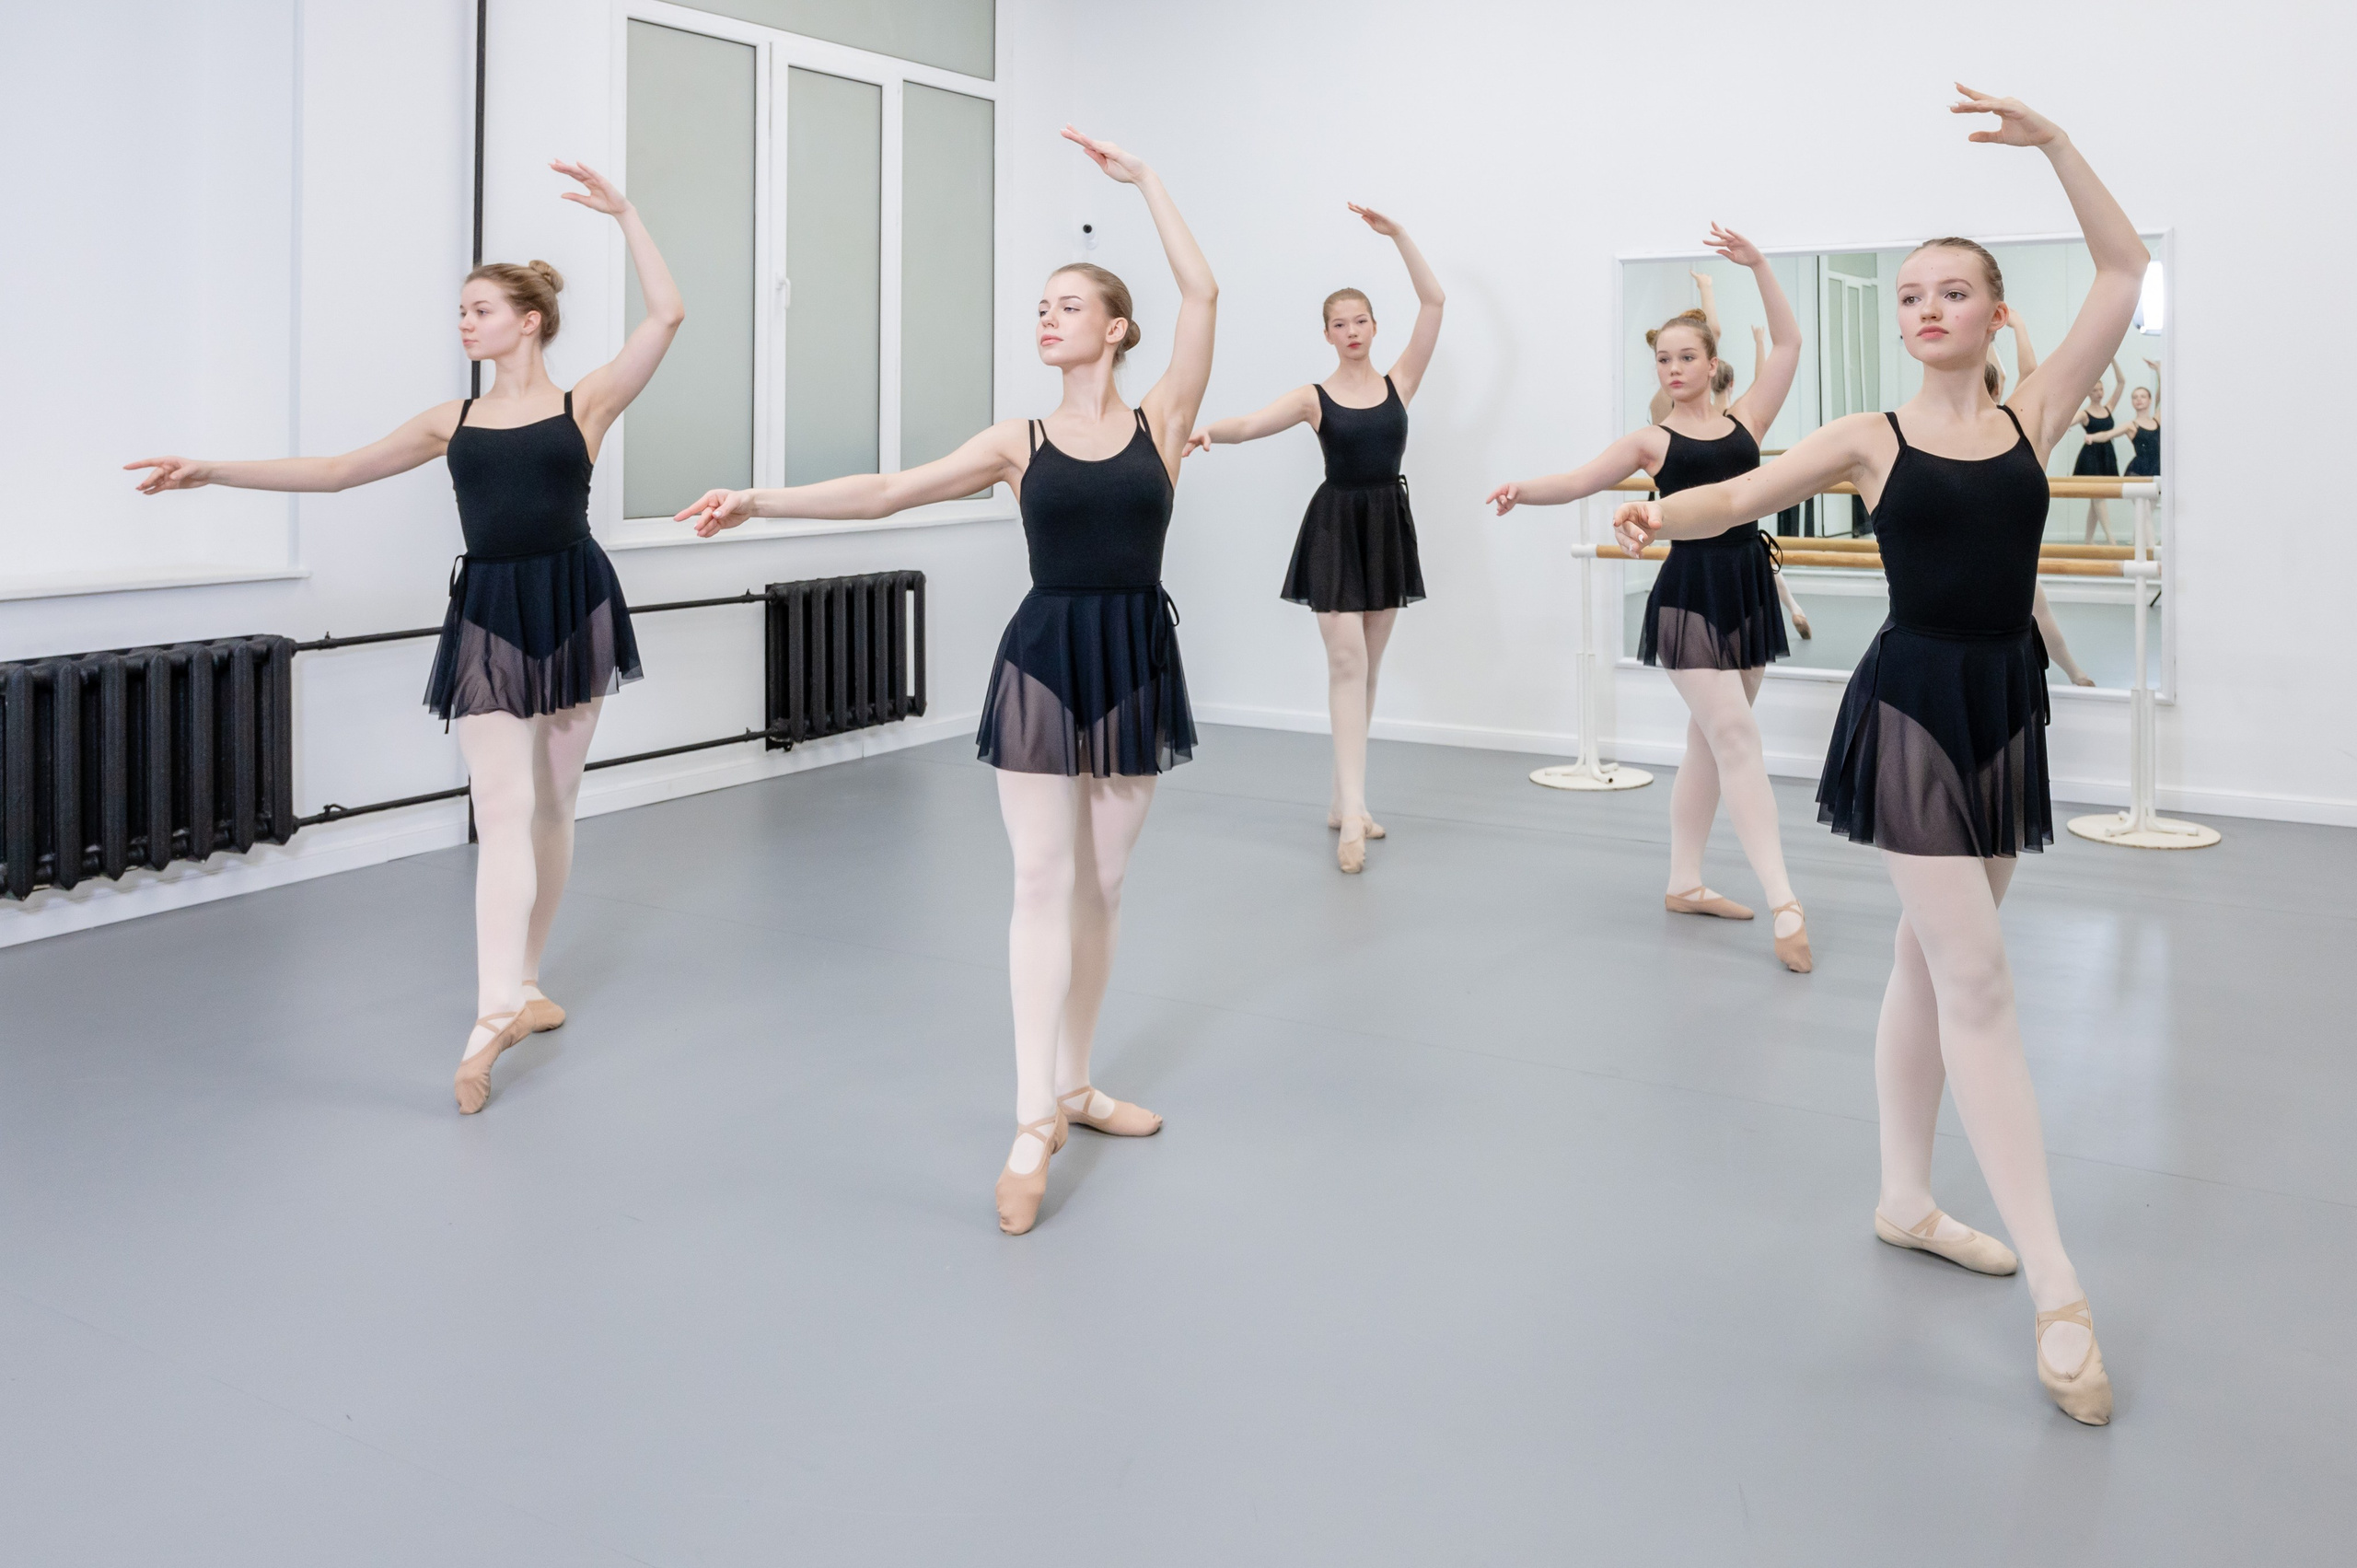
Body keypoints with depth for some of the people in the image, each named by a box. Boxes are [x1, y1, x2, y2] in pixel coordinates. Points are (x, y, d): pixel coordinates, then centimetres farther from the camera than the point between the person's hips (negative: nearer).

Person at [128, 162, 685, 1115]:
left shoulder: (585, 404, 2)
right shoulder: (453, 421, 11)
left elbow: (667, 315, -9)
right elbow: (340, 471, 13)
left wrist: (624, 216, -10)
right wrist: (214, 472, 8)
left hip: (573, 607, -1)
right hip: (487, 616, 2)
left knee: (551, 808, 7)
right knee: (503, 810, -9)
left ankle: (517, 991, 19)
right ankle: (501, 1008, -15)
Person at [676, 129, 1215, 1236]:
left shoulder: (1161, 418, 4)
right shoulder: (1019, 440, 4)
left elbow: (1201, 292, -4)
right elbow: (883, 492, -1)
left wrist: (1143, 178, -1)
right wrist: (760, 500, -10)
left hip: (1135, 662, 1)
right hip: (1043, 661, -1)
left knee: (1103, 884, 10)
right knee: (1043, 883, -3)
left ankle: (1073, 1084, 24)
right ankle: (1032, 1126, -1)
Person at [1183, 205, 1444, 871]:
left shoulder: (1399, 382, 5)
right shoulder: (1315, 398, 0)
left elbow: (1433, 301, 0)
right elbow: (1251, 424, -14)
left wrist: (1397, 234, -3)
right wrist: (1207, 431, -35)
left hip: (1388, 527, 3)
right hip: (1336, 526, -3)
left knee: (1366, 667, 8)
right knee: (1346, 663, -11)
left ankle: (1342, 801, 16)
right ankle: (1354, 811, -15)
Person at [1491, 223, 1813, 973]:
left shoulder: (1745, 421, 10)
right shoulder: (1651, 439, 3)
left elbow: (1788, 343, 7)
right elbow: (1580, 480, -5)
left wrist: (1758, 265, 3)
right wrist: (1522, 489, -24)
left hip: (1748, 586, 5)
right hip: (1691, 591, -4)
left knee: (1711, 742, 12)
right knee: (1737, 739, -11)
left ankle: (1684, 883, 24)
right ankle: (1785, 906, -15)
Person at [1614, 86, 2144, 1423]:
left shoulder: (2034, 416, 5)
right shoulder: (1869, 438, -1)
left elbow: (2124, 266, 3)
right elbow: (1736, 496, -5)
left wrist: (2050, 140, -2)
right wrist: (1657, 513, -26)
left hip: (2010, 709, 4)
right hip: (1913, 706, -4)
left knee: (1933, 965, 14)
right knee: (1978, 979, -7)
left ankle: (1906, 1199, 29)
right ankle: (2059, 1290, -4)